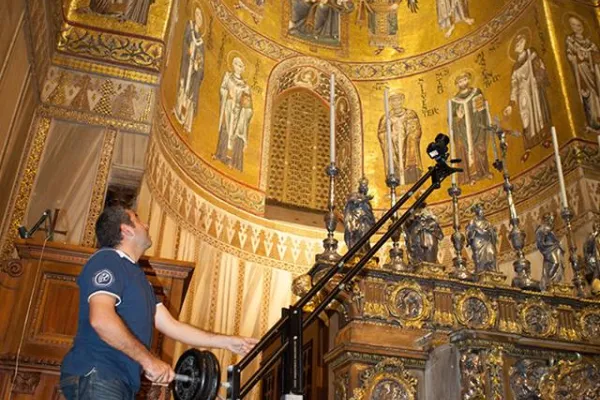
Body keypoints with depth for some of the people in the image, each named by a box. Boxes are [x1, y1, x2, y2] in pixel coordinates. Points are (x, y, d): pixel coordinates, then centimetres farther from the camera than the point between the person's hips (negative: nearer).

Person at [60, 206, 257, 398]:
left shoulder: (138, 276, 21)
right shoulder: (107, 261, -9)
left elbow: (171, 325, 21)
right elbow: (101, 319, -24)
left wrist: (228, 342, 19)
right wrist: (148, 359, -20)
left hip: (122, 381, 10)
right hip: (96, 376, -10)